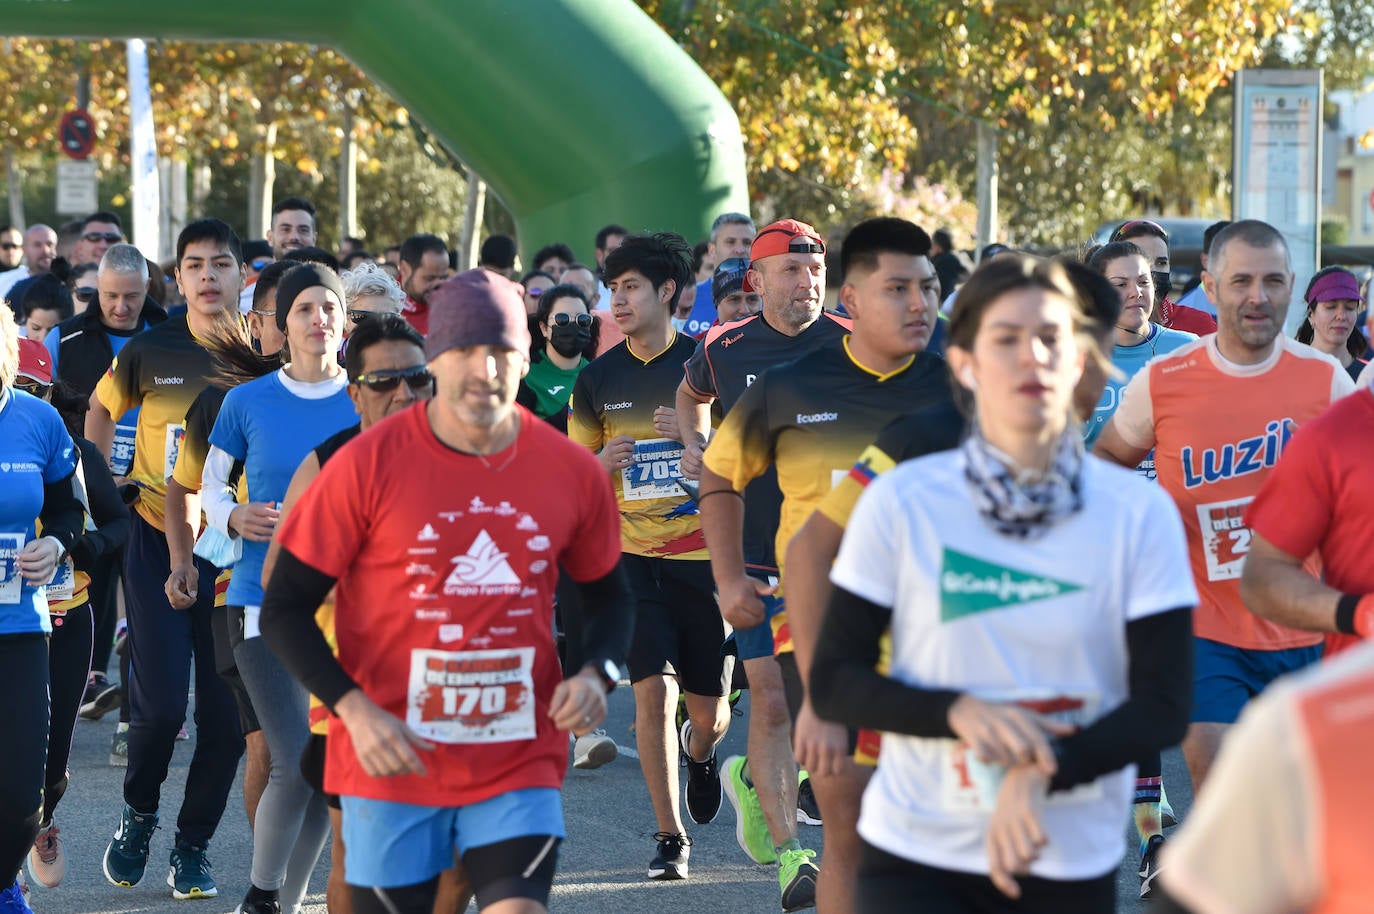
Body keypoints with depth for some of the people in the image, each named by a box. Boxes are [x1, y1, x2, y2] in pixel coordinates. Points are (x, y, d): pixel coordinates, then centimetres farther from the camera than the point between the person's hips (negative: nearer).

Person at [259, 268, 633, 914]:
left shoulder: (573, 473, 1)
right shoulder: (367, 466, -8)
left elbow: (607, 595, 17)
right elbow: (285, 610, -5)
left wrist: (596, 674, -4)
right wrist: (354, 712, -17)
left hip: (521, 762, 1)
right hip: (393, 763, -1)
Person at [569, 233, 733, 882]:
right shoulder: (597, 379, 5)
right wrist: (603, 463, -8)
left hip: (704, 555, -1)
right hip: (632, 557, 1)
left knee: (709, 711, 5)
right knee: (652, 690, -13)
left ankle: (699, 753, 43)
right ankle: (669, 837, 0)